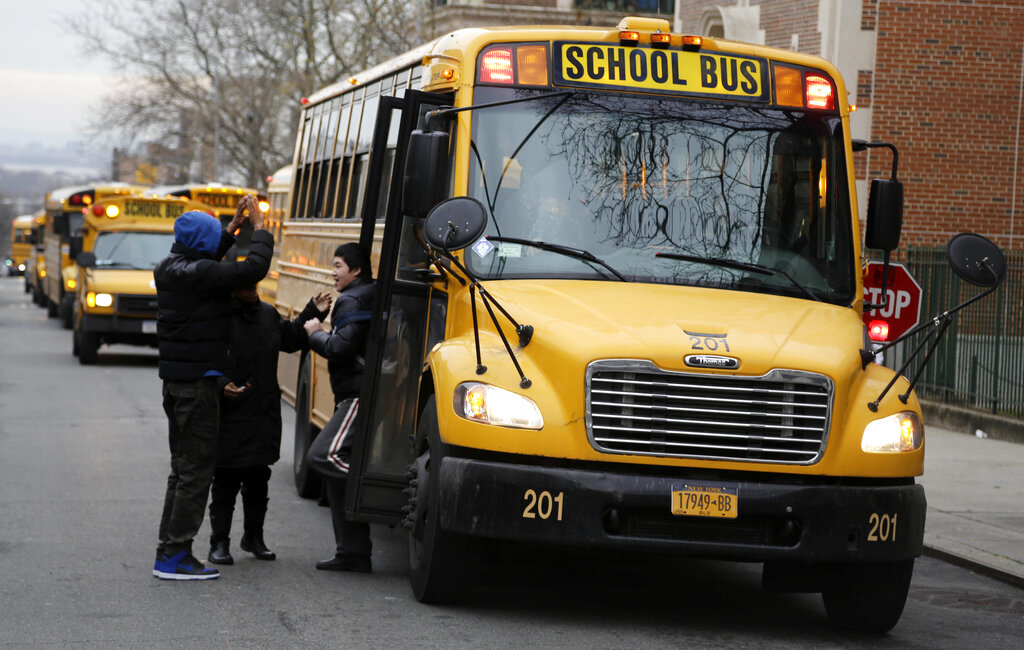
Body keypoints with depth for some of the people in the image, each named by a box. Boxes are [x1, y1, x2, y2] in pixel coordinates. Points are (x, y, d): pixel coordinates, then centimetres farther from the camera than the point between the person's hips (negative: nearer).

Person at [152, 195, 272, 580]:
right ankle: (175, 557, -6)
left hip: (175, 380, 10)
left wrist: (234, 227, 26)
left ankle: (169, 550, 18)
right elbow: (253, 269, -22)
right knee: (197, 470, -5)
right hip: (197, 384, -10)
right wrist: (259, 227, -7)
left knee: (183, 468, 16)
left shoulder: (170, 269, 9)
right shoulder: (198, 274, -19)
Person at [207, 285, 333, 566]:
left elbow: (291, 339, 23)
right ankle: (219, 542, 9)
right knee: (226, 481, 0)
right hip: (230, 417, -6)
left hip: (264, 415, 6)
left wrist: (312, 312, 14)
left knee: (258, 479, 15)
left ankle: (253, 536, 29)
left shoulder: (268, 313, 8)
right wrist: (222, 385, -29)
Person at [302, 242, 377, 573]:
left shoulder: (351, 301, -9)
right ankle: (353, 552, 6)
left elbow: (340, 348, -20)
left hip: (360, 396, -10)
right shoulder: (372, 297, 21)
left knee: (323, 456, -21)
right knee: (341, 471, 8)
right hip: (357, 396, 10)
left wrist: (314, 334, -4)